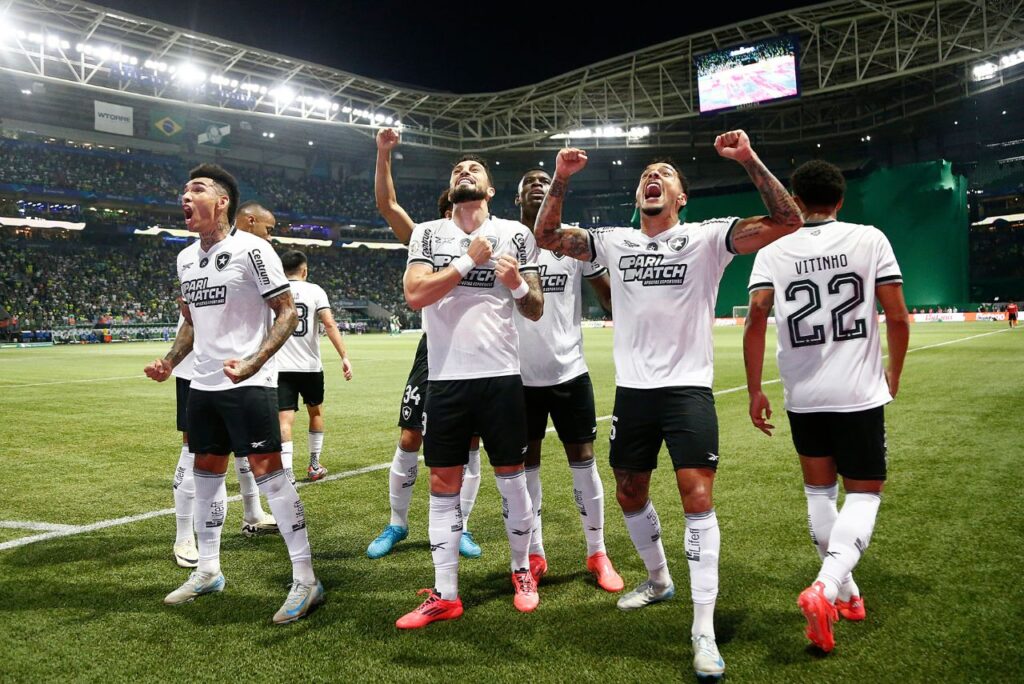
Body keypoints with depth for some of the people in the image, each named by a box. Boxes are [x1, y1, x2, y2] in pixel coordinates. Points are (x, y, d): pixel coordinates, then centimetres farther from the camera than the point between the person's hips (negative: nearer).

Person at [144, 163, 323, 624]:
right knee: (206, 471, 14)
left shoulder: (251, 250, -11)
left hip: (249, 384, -8)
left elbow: (287, 312, -12)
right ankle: (207, 570, 30)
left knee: (267, 472, -10)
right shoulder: (186, 258, 13)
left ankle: (305, 581, -3)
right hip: (203, 384, 8)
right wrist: (170, 361, 8)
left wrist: (254, 362, -24)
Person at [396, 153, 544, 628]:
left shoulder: (514, 234, 5)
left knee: (511, 476, 8)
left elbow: (536, 311, 5)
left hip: (500, 375, -1)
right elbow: (414, 295, -9)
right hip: (446, 377, 1)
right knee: (443, 483, 5)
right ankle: (445, 595, 16)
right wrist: (469, 261, -10)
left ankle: (522, 571, 29)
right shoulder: (428, 234, 7)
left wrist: (518, 285, -16)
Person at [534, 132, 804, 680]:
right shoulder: (615, 242, 9)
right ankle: (658, 579, 41)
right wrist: (561, 178, -3)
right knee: (629, 493, 15)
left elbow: (786, 222, -12)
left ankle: (704, 629, 0)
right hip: (631, 388, 5)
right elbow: (546, 235, 9)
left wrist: (750, 161, -21)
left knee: (697, 496, -10)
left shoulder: (706, 237, -3)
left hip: (688, 388, -4)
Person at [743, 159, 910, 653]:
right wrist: (894, 373, 12)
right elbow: (897, 316, -4)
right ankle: (826, 587, -14)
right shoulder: (870, 239, -2)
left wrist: (754, 391, -3)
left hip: (803, 395, 2)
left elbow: (756, 318, -10)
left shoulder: (773, 252, 0)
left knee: (820, 491, 17)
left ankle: (846, 593, 28)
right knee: (864, 493, 7)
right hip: (859, 392, -2)